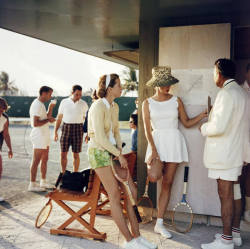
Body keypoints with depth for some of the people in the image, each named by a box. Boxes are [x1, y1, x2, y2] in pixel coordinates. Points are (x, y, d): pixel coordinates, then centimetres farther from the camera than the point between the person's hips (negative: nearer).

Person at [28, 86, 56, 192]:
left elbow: (47, 117, 24)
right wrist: (48, 120, -16)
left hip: (45, 136, 10)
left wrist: (50, 108, 11)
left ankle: (43, 182, 24)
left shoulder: (41, 104, 16)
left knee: (44, 159, 14)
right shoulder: (37, 105, -16)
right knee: (36, 161, -4)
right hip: (39, 136, -10)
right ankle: (32, 185, 2)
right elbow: (35, 123, -24)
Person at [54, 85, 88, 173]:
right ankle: (63, 174, 18)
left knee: (76, 155, 3)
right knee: (63, 154, 2)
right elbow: (59, 118, 8)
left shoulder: (84, 104, 3)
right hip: (66, 128, 1)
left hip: (78, 129, -1)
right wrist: (55, 132, 4)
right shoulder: (64, 102, 4)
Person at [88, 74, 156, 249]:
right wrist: (119, 154, -14)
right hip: (99, 152, -8)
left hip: (113, 151, 8)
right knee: (115, 195, -7)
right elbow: (100, 138, -21)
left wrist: (120, 151, 2)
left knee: (132, 191, 3)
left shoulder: (115, 107, 11)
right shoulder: (98, 107, -16)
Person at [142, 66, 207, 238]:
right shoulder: (148, 103, 2)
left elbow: (187, 123, 8)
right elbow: (147, 128, -4)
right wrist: (153, 149, -14)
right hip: (156, 141, -1)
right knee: (154, 177, -26)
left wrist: (202, 115, -8)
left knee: (167, 183, 3)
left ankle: (159, 224, 13)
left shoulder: (176, 101, 5)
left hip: (174, 142, 2)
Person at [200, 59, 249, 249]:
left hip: (224, 154, -10)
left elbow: (219, 126, -25)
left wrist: (203, 128, -6)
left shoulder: (226, 94, -19)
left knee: (226, 196, -3)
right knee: (234, 193, 17)